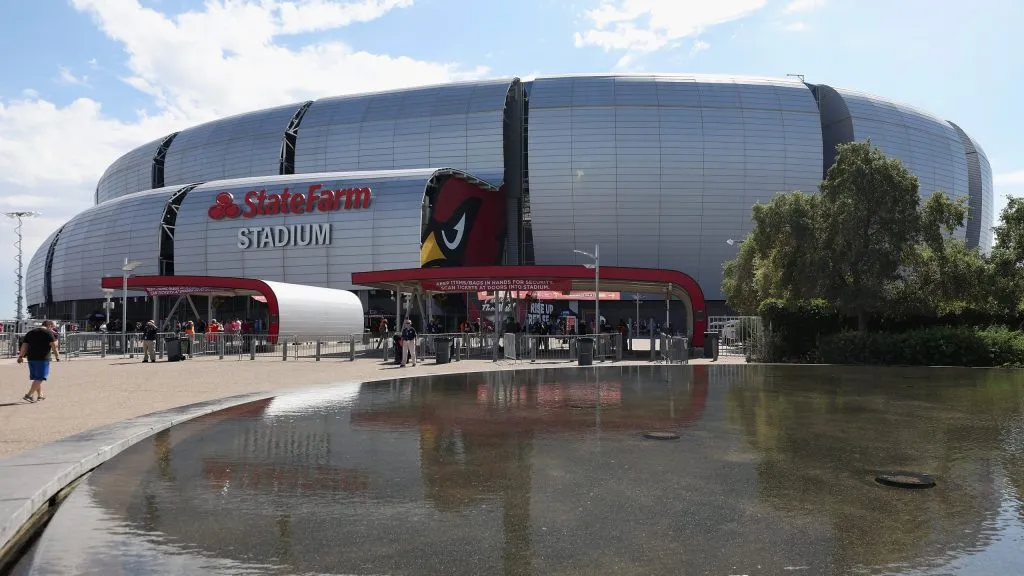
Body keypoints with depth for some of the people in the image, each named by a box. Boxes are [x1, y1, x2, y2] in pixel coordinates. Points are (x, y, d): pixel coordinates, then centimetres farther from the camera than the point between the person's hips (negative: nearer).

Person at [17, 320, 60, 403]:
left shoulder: (31, 332, 17)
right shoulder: (48, 333, -3)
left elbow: (24, 345, 14)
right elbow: (54, 346, -9)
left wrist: (21, 356, 15)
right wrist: (57, 356, -5)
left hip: (31, 358, 7)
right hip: (43, 358, -7)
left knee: (37, 378, 17)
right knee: (40, 378, -3)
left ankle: (40, 395, 24)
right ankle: (28, 395, -11)